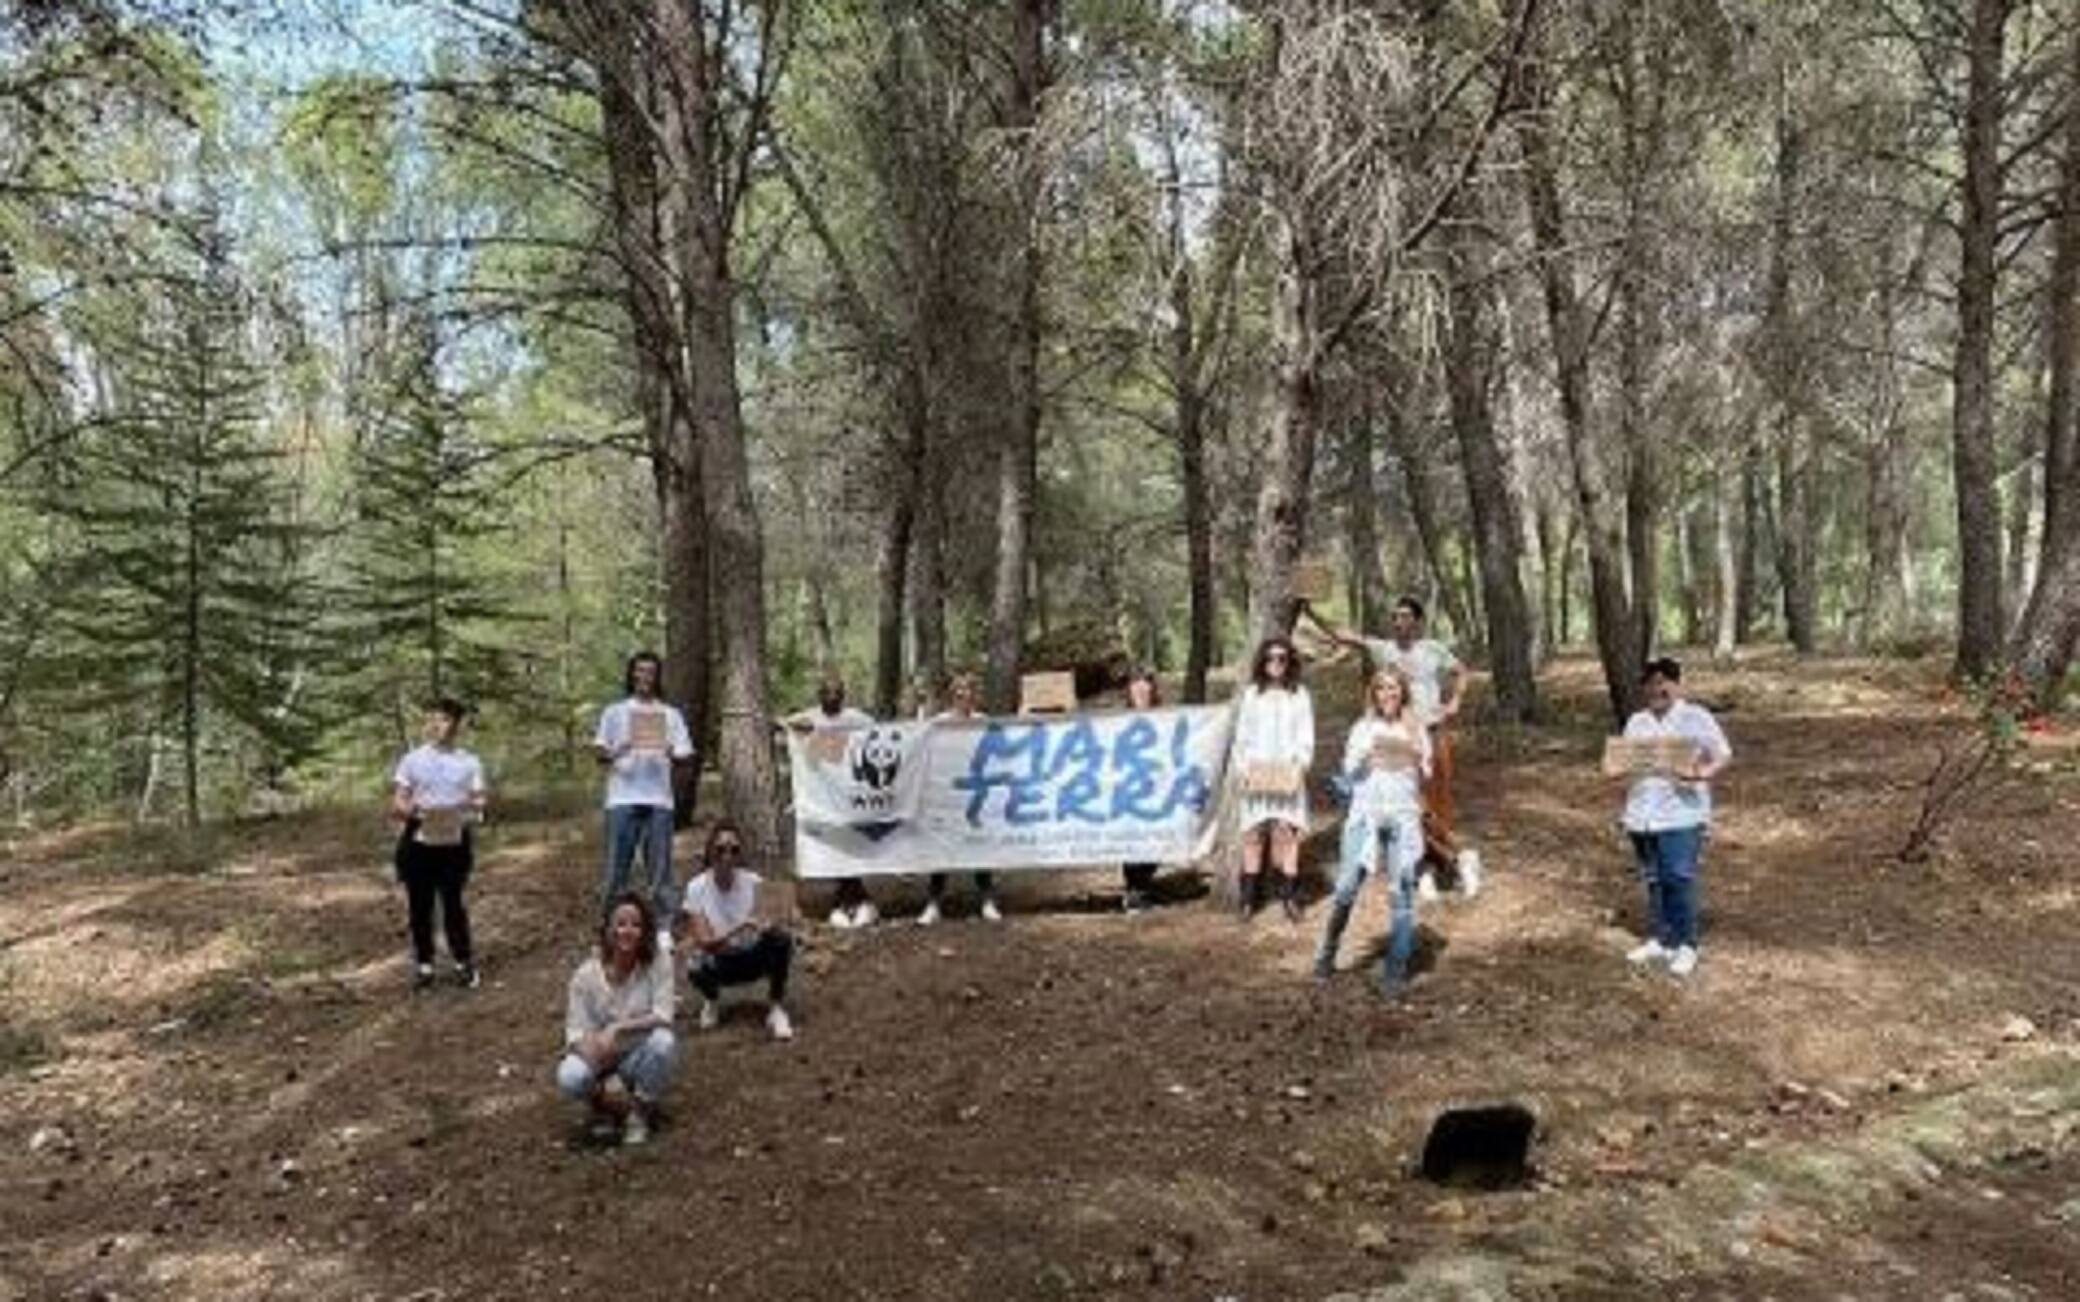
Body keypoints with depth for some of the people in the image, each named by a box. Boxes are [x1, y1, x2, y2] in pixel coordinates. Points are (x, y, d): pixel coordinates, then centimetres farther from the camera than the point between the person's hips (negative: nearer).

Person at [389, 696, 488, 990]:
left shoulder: (469, 762, 6)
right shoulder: (412, 759, 4)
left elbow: (480, 801, 5)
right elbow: (397, 803, 3)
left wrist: (474, 806, -18)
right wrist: (414, 810, -18)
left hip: (454, 842, -1)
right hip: (418, 842, 1)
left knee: (453, 903, 1)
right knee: (419, 905, 5)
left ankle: (464, 962, 13)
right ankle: (423, 963, 17)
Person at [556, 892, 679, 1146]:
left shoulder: (659, 961, -14)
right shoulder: (586, 974, -13)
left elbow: (663, 1016, -18)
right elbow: (576, 1034, -14)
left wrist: (617, 1028, -33)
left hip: (640, 1059, 0)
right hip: (602, 1062, 0)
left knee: (663, 1041, -33)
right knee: (569, 1077, -32)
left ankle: (639, 1113, -5)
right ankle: (605, 1104, 5)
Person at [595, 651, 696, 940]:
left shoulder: (671, 714, 16)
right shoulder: (614, 712, 13)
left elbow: (685, 754, 11)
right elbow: (599, 751, 7)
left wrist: (673, 754, -13)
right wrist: (610, 754, -17)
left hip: (659, 799, 1)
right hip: (622, 799, -1)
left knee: (660, 865, 0)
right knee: (616, 864, -2)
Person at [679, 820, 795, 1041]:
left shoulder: (752, 883, -11)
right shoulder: (696, 888, -17)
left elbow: (761, 926, -9)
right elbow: (704, 943, -24)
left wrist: (765, 927, -33)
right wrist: (741, 926, -38)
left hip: (750, 958, 2)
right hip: (715, 959, -2)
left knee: (781, 940, -30)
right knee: (697, 968, -38)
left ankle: (776, 1010, -11)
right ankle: (711, 1001, 0)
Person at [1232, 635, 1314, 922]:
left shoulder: (1300, 695, 8)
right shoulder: (1251, 694, 9)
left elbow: (1306, 739, 6)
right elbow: (1242, 736, 9)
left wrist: (1300, 766, -7)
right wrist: (1244, 768, -3)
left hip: (1288, 775, -1)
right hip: (1256, 776, 1)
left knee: (1287, 833, -8)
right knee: (1253, 834, -2)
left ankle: (1289, 896, -3)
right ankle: (1247, 897, 3)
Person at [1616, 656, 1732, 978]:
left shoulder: (1696, 718, -1)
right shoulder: (1636, 722, 15)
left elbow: (1724, 756, -5)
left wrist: (1703, 774, -25)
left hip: (1682, 812, -5)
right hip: (1642, 814, 5)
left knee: (1679, 879, -10)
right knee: (1653, 880, 10)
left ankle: (1686, 946, 0)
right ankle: (1659, 940, 20)